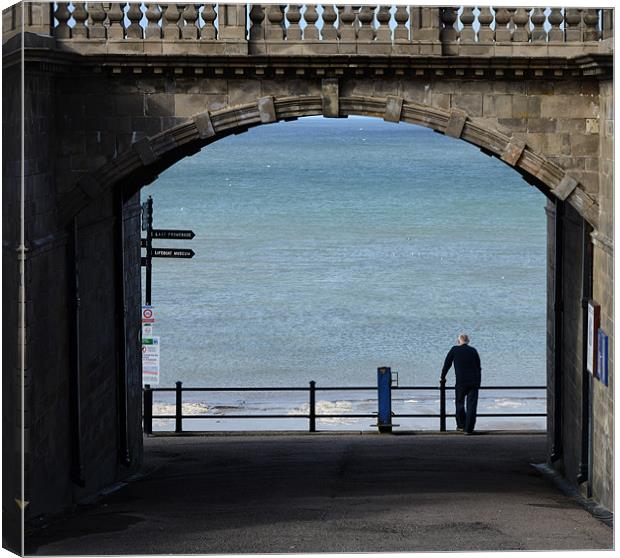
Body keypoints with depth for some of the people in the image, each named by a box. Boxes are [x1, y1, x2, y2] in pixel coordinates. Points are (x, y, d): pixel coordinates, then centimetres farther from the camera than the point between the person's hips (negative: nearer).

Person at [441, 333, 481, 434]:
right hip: (474, 382, 2)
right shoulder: (473, 351, 8)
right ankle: (469, 429, -2)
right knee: (471, 405, 2)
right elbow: (478, 367, 12)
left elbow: (447, 364, 6)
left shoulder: (454, 350, 1)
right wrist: (478, 382, 20)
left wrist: (443, 378, 20)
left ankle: (461, 425, 17)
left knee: (459, 403, 16)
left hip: (461, 381, -2)